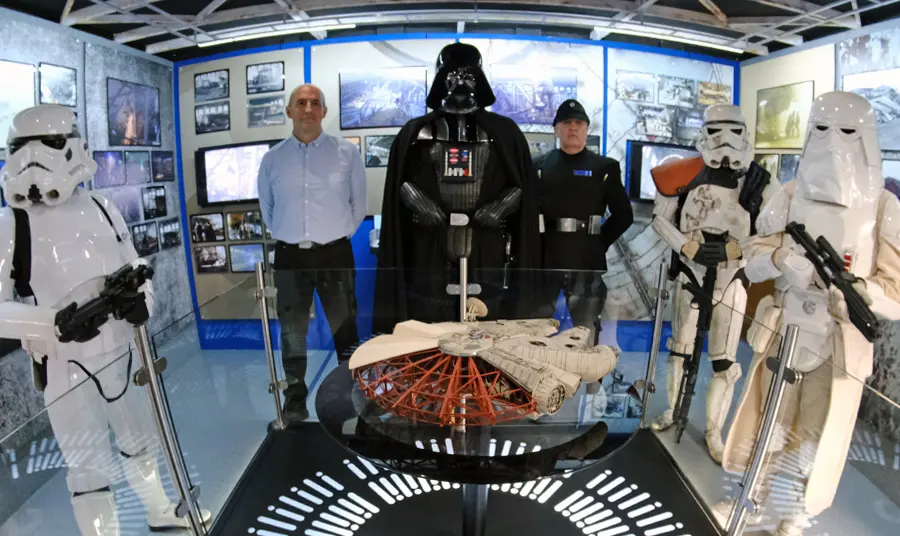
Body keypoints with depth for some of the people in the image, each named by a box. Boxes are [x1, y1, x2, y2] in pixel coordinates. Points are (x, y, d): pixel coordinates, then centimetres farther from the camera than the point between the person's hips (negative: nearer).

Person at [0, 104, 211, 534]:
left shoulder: (100, 208, -2)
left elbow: (134, 266, 9)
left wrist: (141, 300, -11)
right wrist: (53, 323, -29)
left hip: (118, 352, 5)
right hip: (65, 366, -5)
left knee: (138, 440, 22)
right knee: (89, 467, 2)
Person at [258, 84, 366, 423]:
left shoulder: (347, 153, -1)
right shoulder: (272, 159, 4)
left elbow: (358, 203, 4)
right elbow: (266, 209, 14)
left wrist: (341, 235, 3)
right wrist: (286, 238, 10)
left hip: (335, 254, -2)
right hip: (289, 257, 2)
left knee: (345, 331, 6)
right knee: (292, 335, 12)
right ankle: (295, 402, 26)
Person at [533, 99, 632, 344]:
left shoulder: (605, 168, 9)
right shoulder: (540, 165, 11)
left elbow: (623, 215, 8)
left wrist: (600, 243, 0)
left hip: (586, 260, -1)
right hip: (546, 260, 1)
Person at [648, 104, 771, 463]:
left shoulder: (758, 181, -7)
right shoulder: (688, 174, -8)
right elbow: (660, 219, -2)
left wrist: (730, 249, -19)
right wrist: (689, 247, -14)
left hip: (731, 278, 0)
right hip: (690, 272, 0)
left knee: (724, 361, 3)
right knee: (680, 349, 14)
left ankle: (714, 432, 18)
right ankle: (672, 410, 34)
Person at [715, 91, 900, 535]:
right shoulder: (789, 196, -1)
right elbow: (753, 262, -2)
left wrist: (858, 292, -30)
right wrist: (779, 259, -24)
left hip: (840, 344, -2)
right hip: (783, 332, 2)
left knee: (817, 442, 10)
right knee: (767, 427, 16)